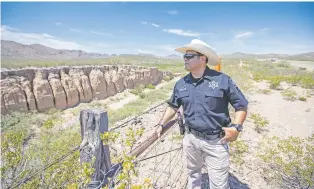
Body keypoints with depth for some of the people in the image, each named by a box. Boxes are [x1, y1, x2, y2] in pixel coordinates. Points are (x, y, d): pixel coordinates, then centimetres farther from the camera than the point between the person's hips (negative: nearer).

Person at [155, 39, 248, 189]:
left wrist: (236, 127, -17)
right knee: (193, 172, 27)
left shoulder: (222, 80, -12)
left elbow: (241, 105, -5)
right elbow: (173, 106, 11)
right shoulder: (181, 84, -1)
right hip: (190, 139, 4)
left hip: (215, 141, -3)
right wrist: (161, 124, 5)